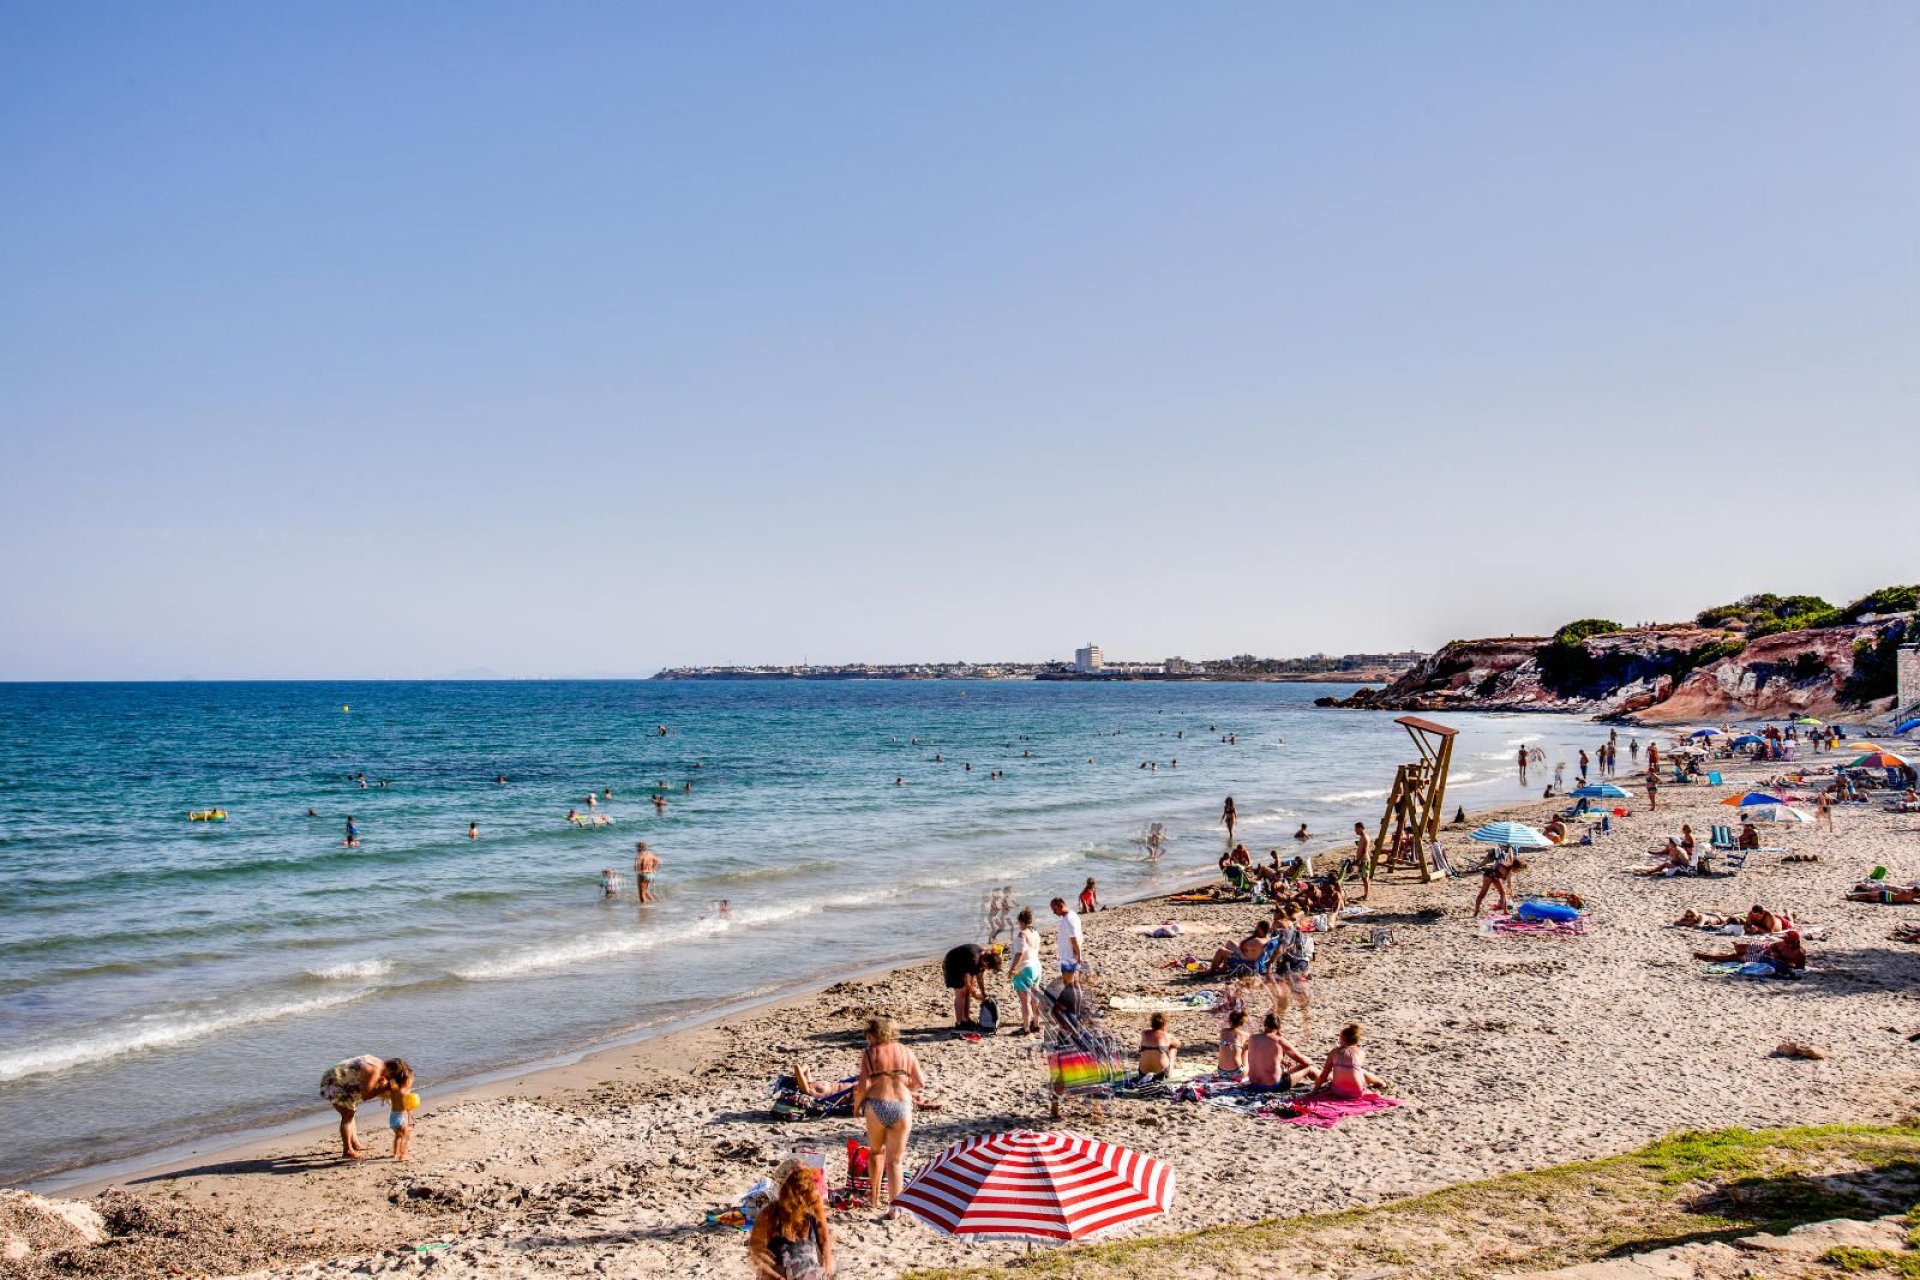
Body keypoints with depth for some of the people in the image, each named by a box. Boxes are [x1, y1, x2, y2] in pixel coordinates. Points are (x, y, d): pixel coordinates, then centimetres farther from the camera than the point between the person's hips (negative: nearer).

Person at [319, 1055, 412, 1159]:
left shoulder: (378, 1063, 4)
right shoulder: (375, 1071, -24)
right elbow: (365, 1096, -23)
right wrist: (383, 1088, -19)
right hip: (333, 1081, -10)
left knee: (350, 1112, 19)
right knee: (347, 1115, -7)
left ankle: (355, 1144, 27)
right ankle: (347, 1151, -3)